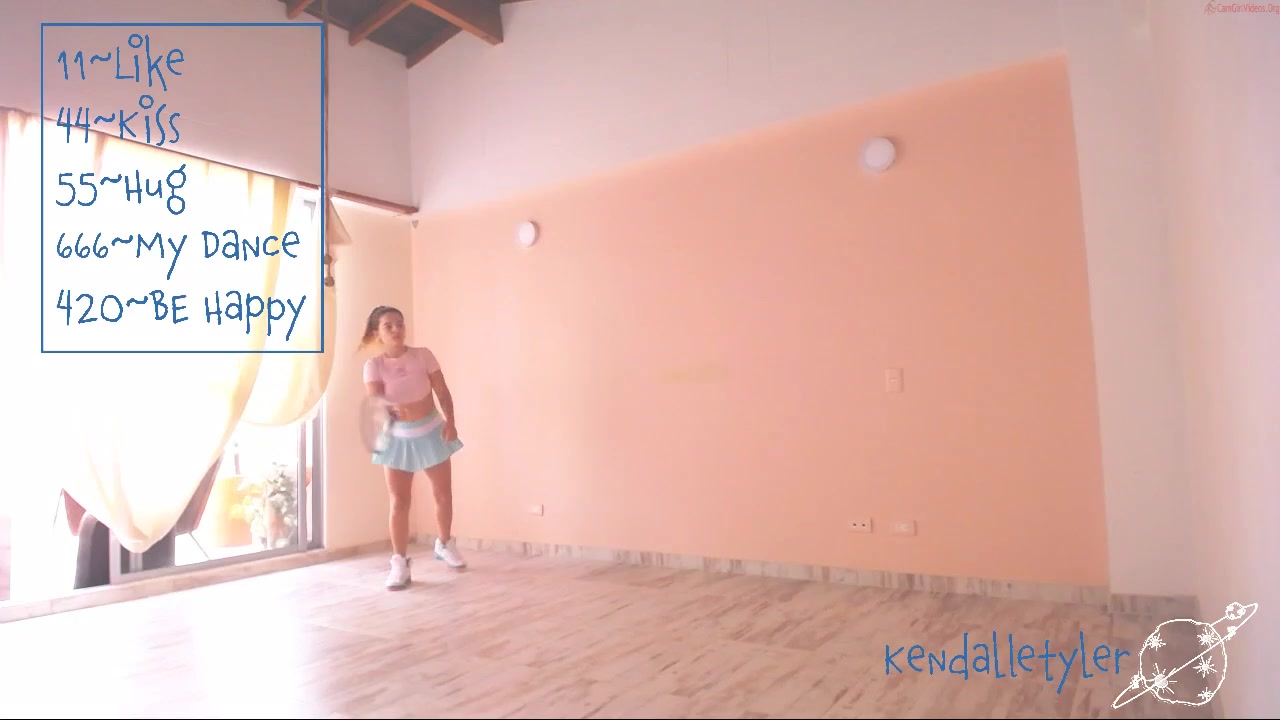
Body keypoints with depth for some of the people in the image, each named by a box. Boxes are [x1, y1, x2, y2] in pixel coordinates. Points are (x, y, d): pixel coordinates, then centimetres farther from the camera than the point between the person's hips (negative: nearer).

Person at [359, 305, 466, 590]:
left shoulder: (423, 355, -9)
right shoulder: (373, 365, -11)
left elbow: (442, 392, -6)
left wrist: (450, 421, -18)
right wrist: (391, 408, -45)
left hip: (431, 432, 1)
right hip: (397, 438, -1)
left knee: (443, 494, 11)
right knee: (399, 502, -1)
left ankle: (444, 544, 35)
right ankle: (400, 564, 8)